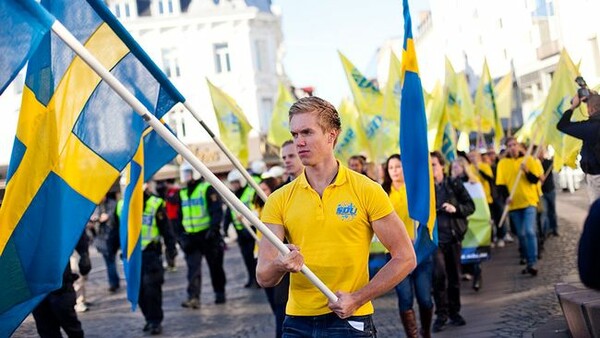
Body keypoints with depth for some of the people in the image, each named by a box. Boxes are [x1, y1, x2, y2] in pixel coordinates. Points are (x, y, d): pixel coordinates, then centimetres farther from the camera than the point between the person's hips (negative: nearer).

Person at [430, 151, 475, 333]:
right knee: (439, 274, -15)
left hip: (453, 237, 2)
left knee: (454, 276, 9)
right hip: (434, 238, -2)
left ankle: (454, 312, 24)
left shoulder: (454, 185, 3)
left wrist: (456, 209, -13)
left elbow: (470, 206, 5)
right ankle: (441, 314, -2)